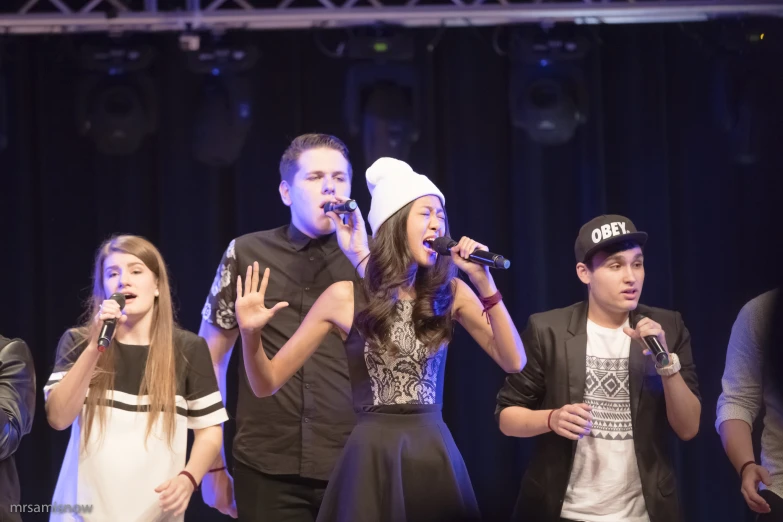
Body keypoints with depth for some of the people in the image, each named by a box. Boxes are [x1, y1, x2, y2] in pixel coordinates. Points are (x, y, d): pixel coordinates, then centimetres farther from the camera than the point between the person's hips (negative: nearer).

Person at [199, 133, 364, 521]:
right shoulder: (247, 254, 5)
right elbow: (211, 358, 8)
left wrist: (359, 255, -12)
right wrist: (213, 463, 5)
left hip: (353, 467, 0)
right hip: (267, 468, 0)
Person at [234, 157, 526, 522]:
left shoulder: (450, 294, 6)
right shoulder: (345, 297, -2)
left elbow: (513, 362, -3)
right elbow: (268, 383, 1)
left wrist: (482, 281, -8)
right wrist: (251, 334, -19)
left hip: (435, 453, 2)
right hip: (373, 456, -2)